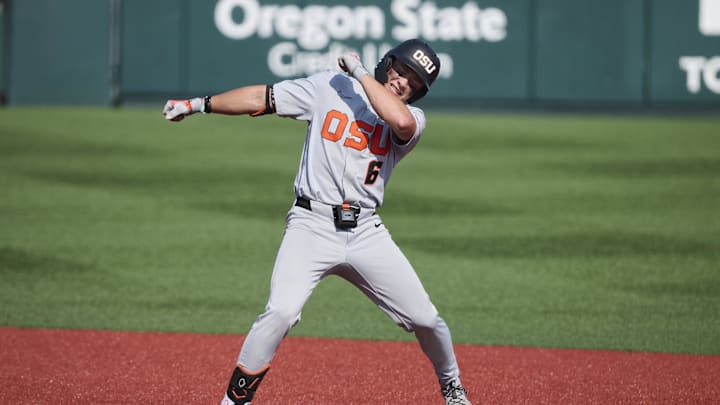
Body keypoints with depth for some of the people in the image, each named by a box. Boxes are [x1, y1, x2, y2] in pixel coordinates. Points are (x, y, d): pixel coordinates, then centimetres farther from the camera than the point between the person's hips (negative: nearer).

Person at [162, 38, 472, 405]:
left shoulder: (412, 118, 4)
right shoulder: (329, 87, 5)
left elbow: (401, 121, -21)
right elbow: (262, 97, 5)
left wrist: (360, 73, -11)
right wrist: (199, 104, 1)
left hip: (366, 233, 2)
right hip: (312, 225, -2)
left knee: (424, 318, 4)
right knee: (281, 311, -23)